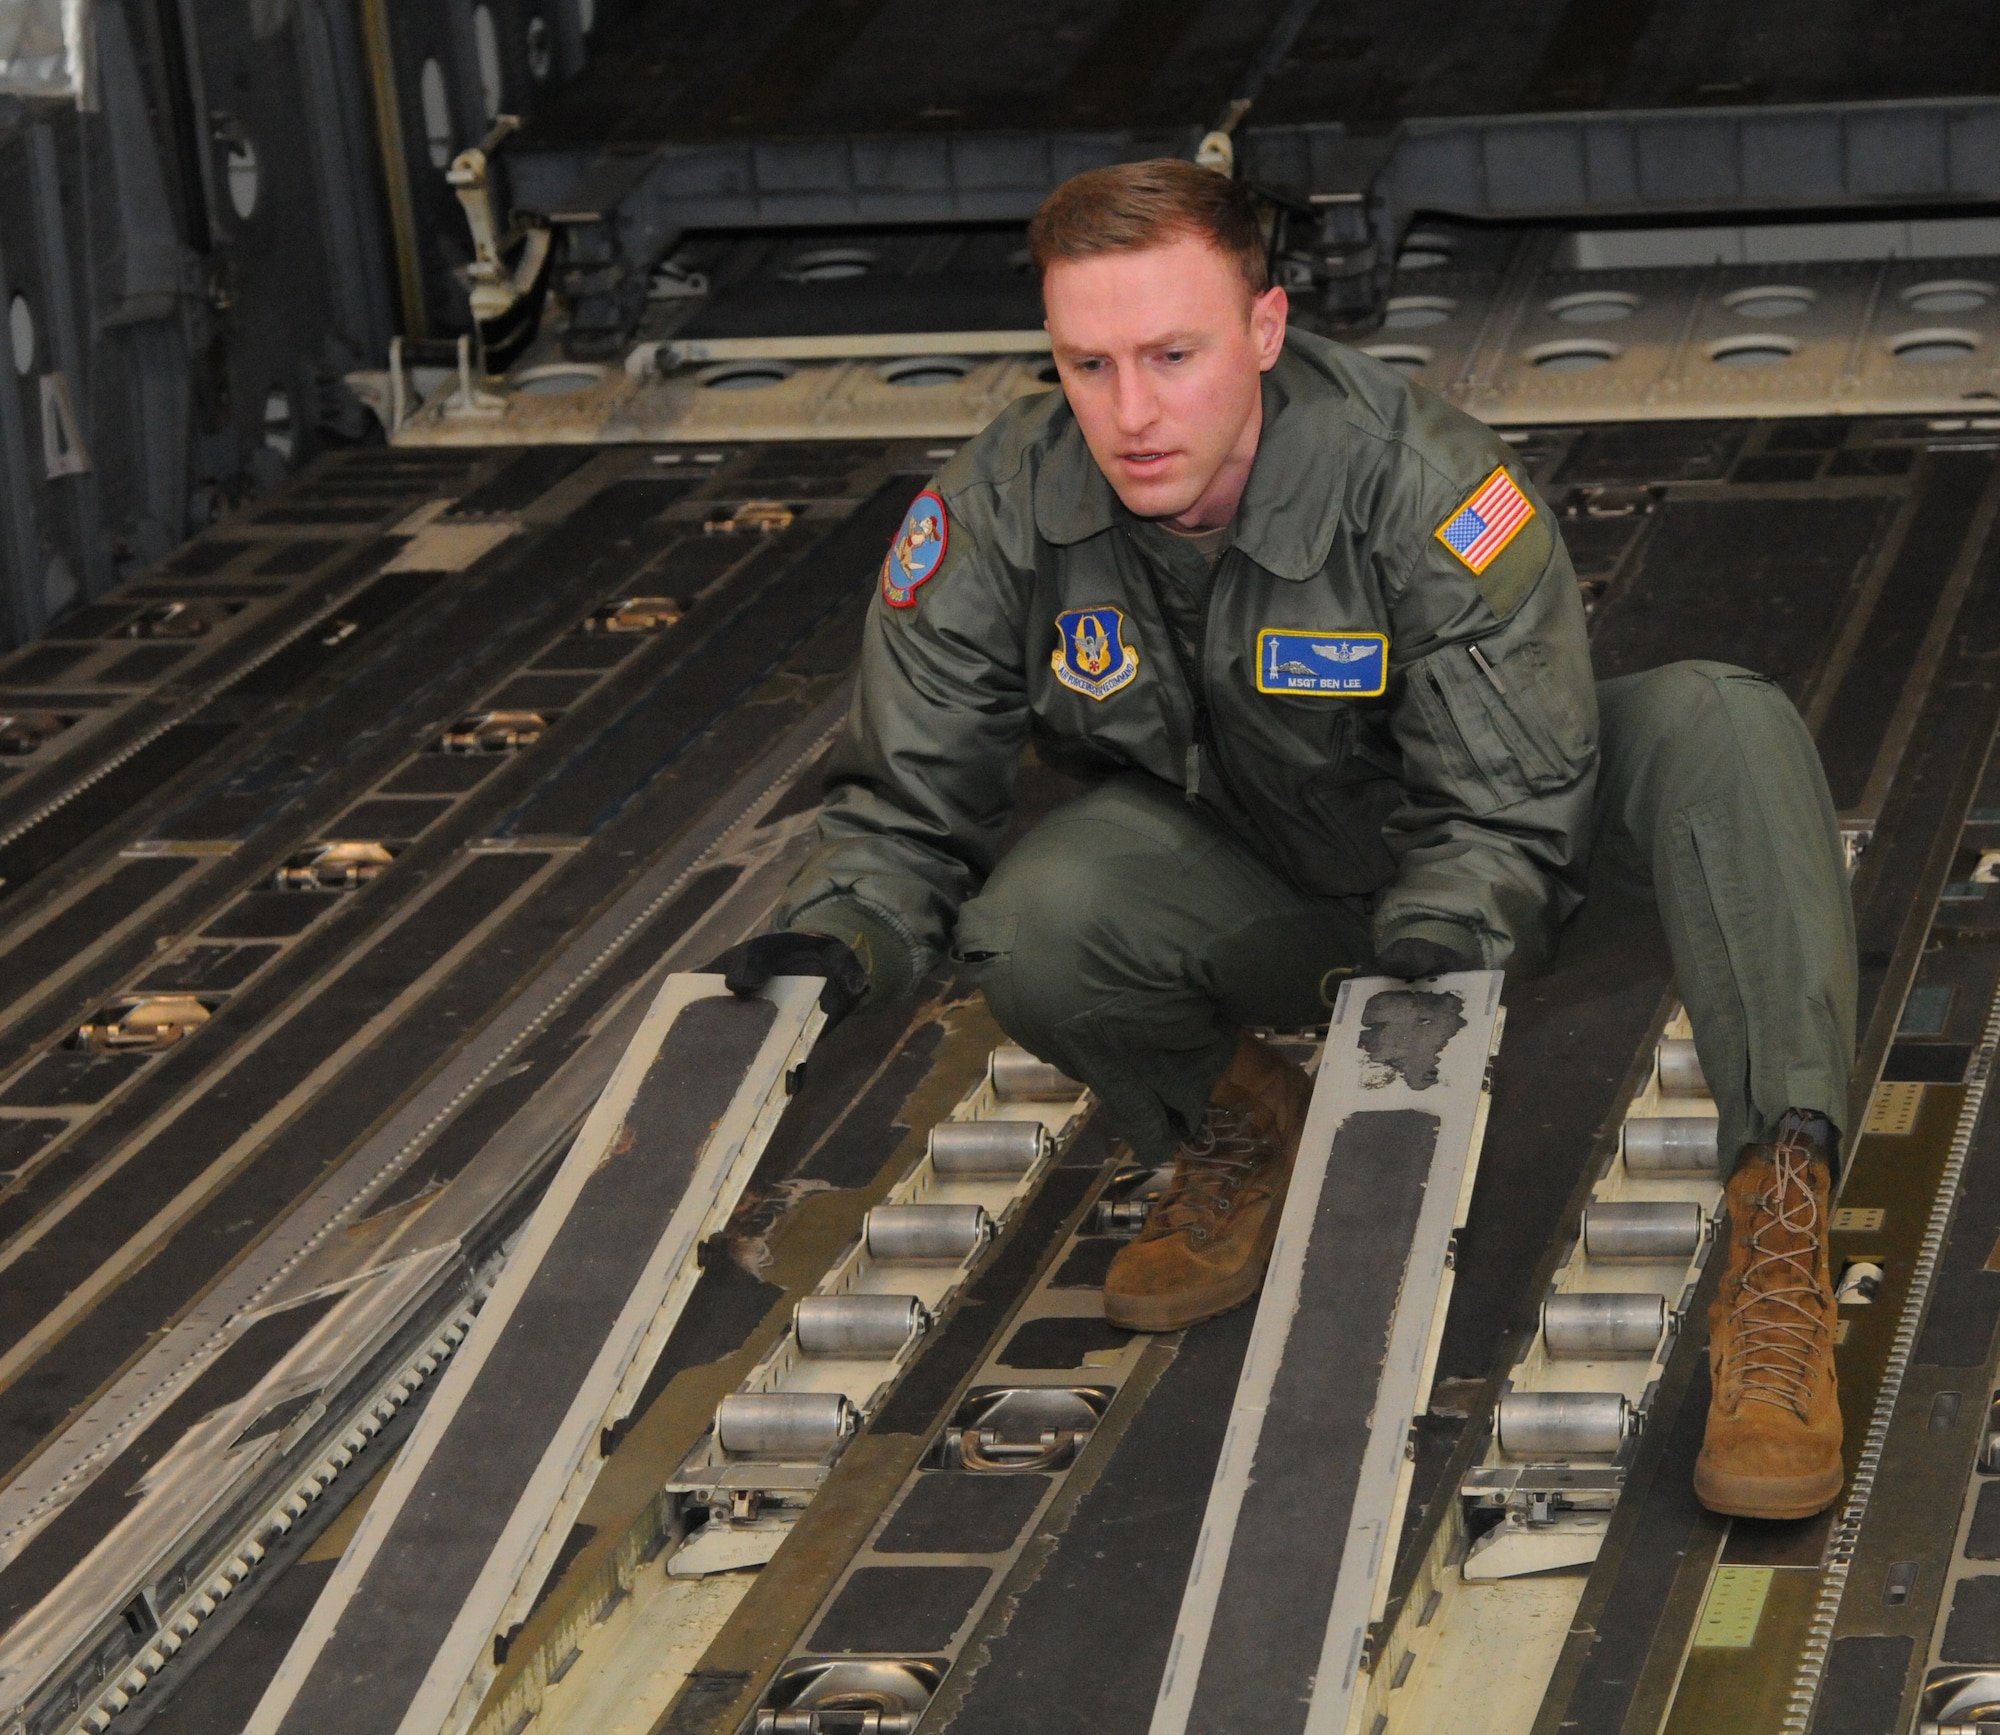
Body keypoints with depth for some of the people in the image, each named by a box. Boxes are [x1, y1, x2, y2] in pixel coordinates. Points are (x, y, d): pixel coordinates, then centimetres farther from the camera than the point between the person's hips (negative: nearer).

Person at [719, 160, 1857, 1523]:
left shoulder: (1423, 483, -31)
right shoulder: (995, 514, -22)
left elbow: (1505, 810, -25)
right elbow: (909, 801, -12)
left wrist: (1419, 964, -46)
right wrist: (834, 946, -33)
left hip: (1486, 870, -2)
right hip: (1250, 880, 2)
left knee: (1719, 728, -30)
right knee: (1037, 927, -31)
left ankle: (1779, 1230, -38)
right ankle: (1240, 1129, 4)